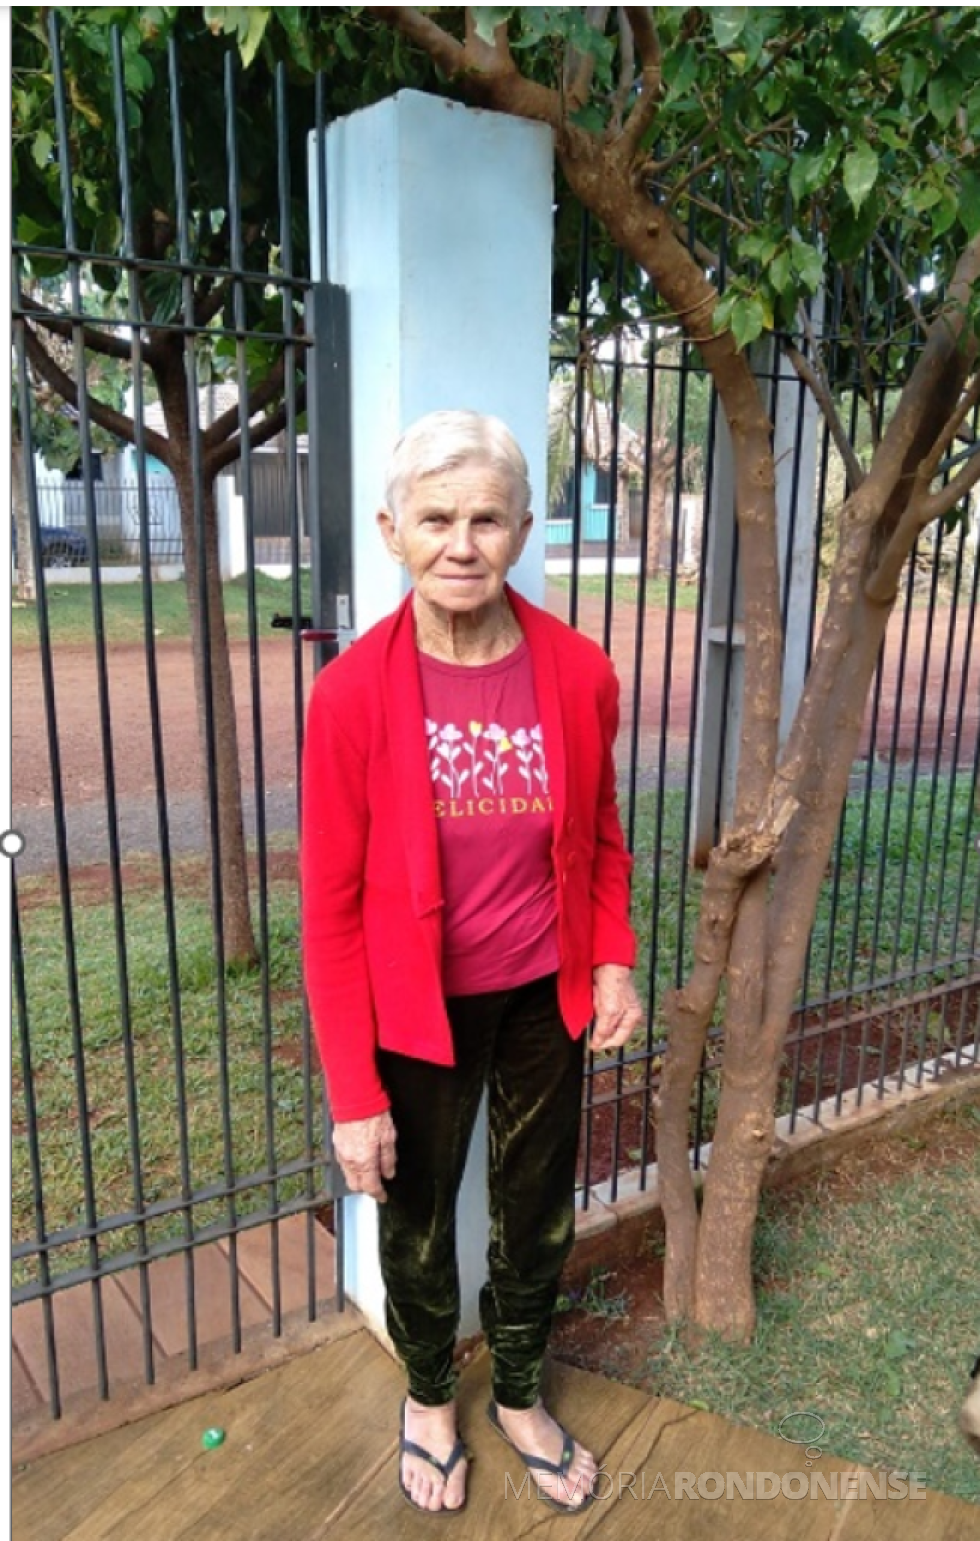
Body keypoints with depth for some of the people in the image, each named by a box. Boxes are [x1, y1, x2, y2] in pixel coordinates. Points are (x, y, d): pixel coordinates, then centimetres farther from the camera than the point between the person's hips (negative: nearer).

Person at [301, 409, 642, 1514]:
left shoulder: (578, 672, -11)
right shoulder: (352, 690, -20)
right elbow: (332, 907, -15)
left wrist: (614, 958, -8)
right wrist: (354, 1095, -13)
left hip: (544, 1000, 3)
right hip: (419, 1008, -2)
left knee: (539, 1214, 23)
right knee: (418, 1223, 22)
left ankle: (519, 1394, 53)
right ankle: (429, 1394, 54)